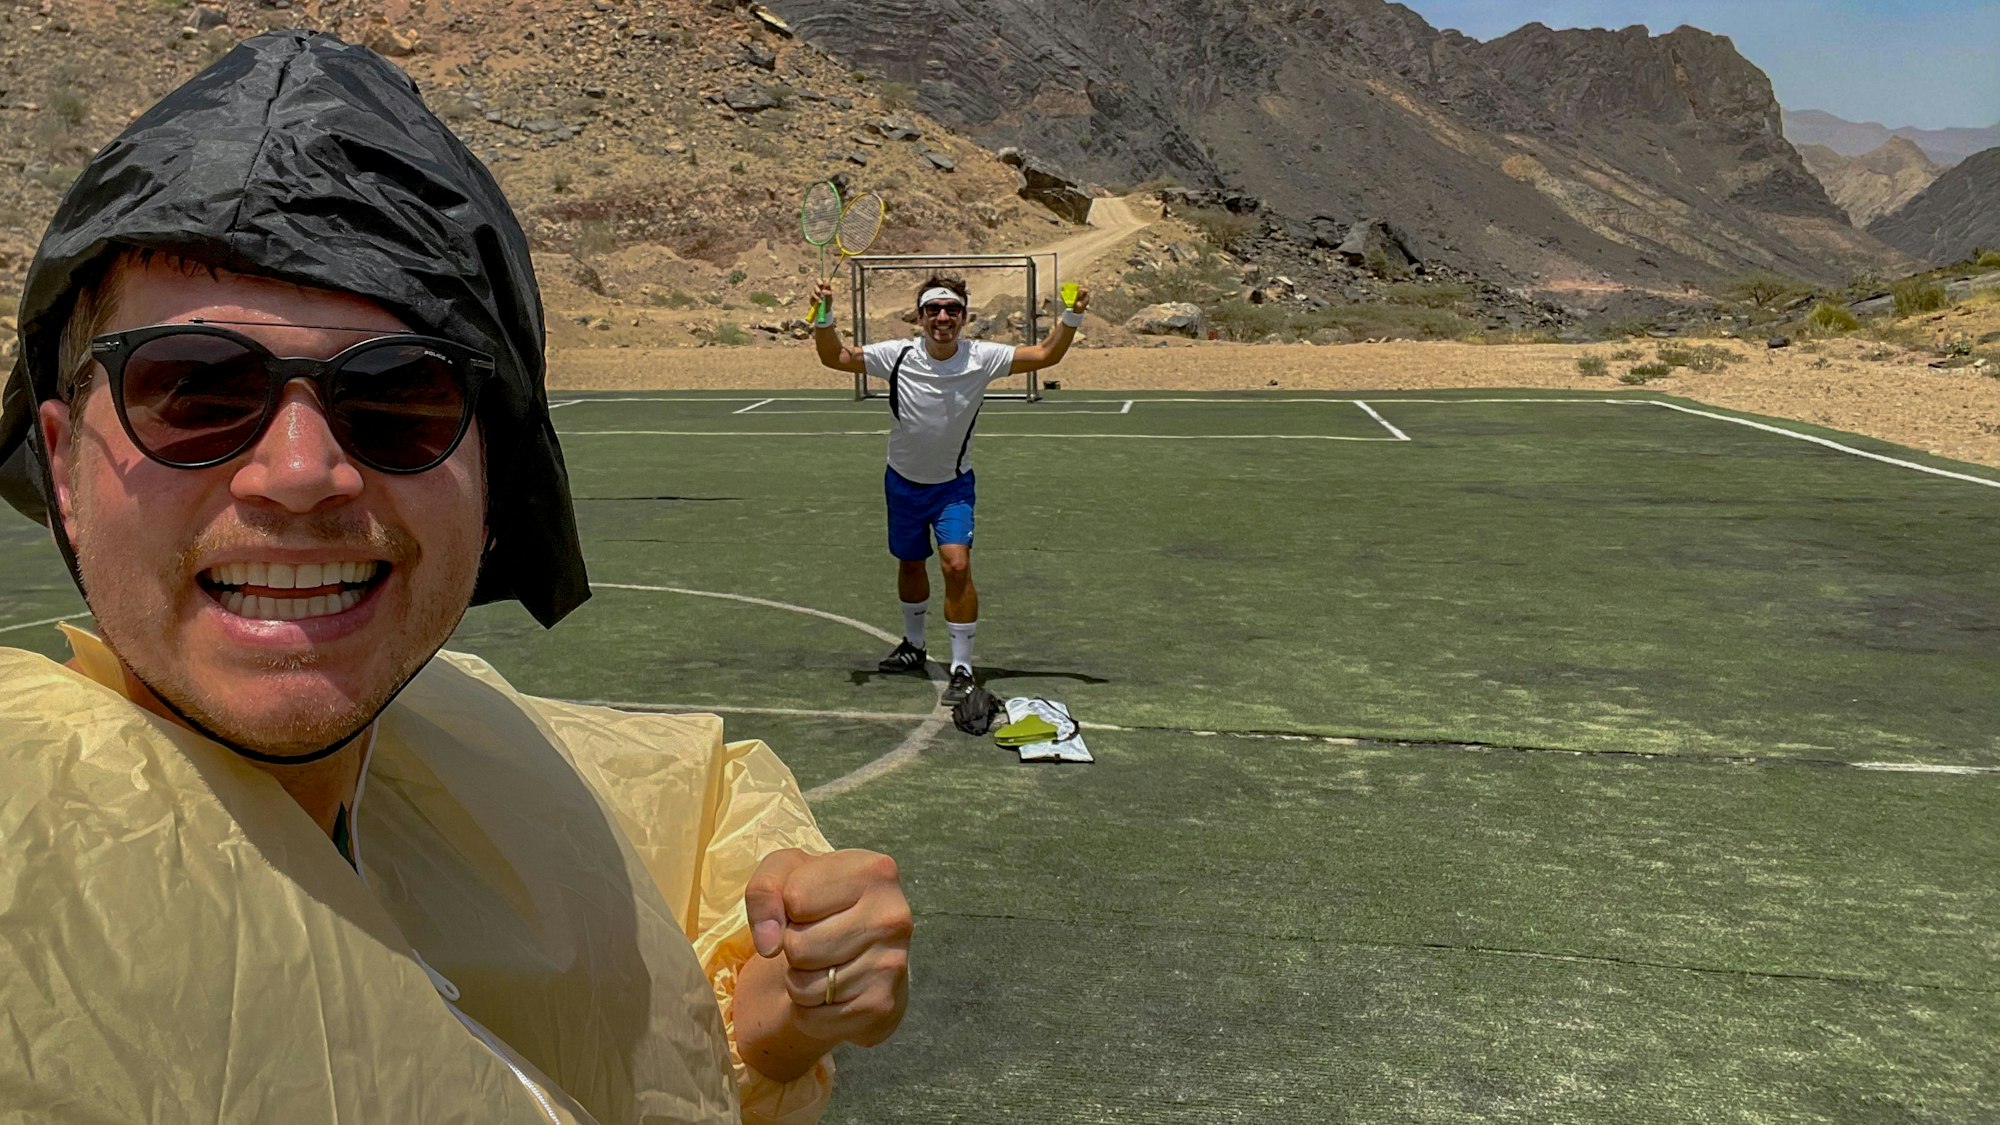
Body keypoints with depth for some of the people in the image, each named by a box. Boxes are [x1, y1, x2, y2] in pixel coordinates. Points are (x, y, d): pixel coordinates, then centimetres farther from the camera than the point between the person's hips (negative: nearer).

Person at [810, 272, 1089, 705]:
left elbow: (1046, 355, -11)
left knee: (956, 566, -19)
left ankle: (962, 669, -7)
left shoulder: (982, 358, -17)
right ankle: (913, 645, 44)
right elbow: (836, 357, -11)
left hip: (953, 484, -1)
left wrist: (1072, 316, -25)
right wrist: (825, 315, -28)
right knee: (910, 565, 18)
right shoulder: (898, 356, -18)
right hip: (903, 482, 2)